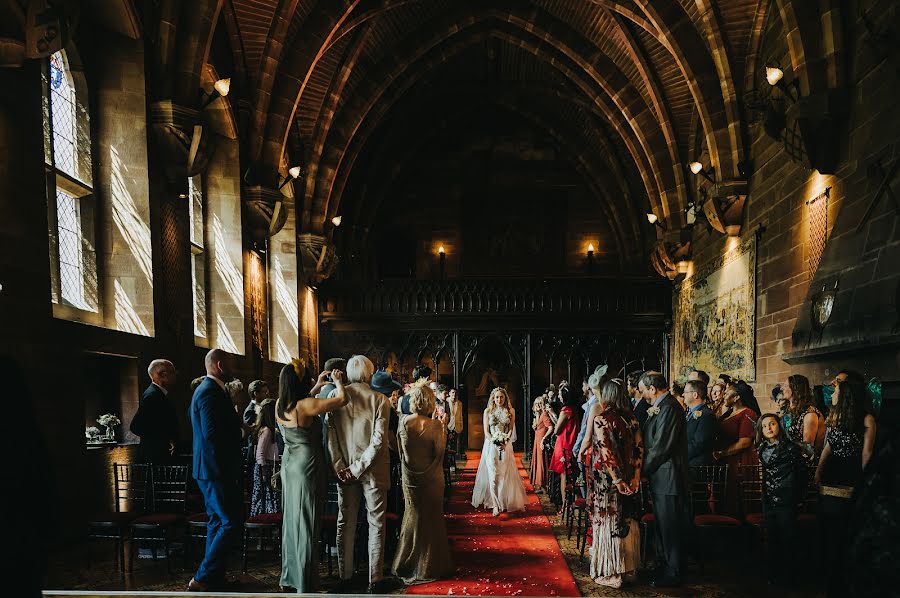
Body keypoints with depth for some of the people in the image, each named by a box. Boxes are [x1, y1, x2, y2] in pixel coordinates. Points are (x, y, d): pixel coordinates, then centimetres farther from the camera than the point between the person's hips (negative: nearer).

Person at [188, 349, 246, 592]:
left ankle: (214, 575, 27)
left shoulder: (206, 389, 15)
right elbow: (213, 435, -26)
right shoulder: (210, 392, -19)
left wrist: (238, 426, 7)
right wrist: (242, 432, -17)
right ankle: (202, 579, -1)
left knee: (218, 522, 18)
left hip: (211, 469, 11)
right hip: (216, 470, -11)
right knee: (231, 524, -7)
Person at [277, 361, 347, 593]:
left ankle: (289, 575, 30)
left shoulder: (280, 405, 0)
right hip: (307, 466, -8)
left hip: (289, 465, 8)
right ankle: (305, 583, 9)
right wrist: (337, 382, -3)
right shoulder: (306, 405, -22)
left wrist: (318, 385, 24)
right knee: (307, 523, 1)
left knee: (292, 519, 18)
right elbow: (342, 399, -22)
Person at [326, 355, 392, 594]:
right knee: (376, 524, 7)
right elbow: (378, 439, -15)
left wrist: (340, 466, -6)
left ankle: (345, 575, 23)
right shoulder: (379, 399, -10)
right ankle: (375, 580, 11)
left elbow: (330, 435, -7)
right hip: (373, 470, -2)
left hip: (345, 469, 3)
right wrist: (359, 467, -11)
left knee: (345, 524, 13)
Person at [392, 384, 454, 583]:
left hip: (410, 477, 3)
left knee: (413, 517, 20)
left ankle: (407, 564, 30)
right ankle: (429, 565, 23)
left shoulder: (404, 422, -10)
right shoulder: (435, 425, -20)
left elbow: (400, 449, -2)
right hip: (431, 478, -3)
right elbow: (440, 452, -16)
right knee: (431, 518, 14)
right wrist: (443, 431, -6)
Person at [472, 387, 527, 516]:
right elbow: (486, 431, 1)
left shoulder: (510, 411, 6)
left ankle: (506, 501, 16)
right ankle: (495, 505, -9)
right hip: (491, 446, -1)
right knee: (493, 475, -7)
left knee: (505, 474, 2)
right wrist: (494, 441, -15)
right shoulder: (488, 411, 4)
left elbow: (511, 429, 3)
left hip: (506, 445, 1)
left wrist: (505, 441, -14)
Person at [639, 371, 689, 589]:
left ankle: (673, 574, 14)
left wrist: (643, 470, -12)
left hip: (667, 479, -10)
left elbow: (660, 447, -21)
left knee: (670, 528, 2)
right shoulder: (662, 407, 12)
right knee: (663, 526, 19)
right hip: (660, 478, 10)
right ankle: (667, 565, 32)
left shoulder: (669, 408, -20)